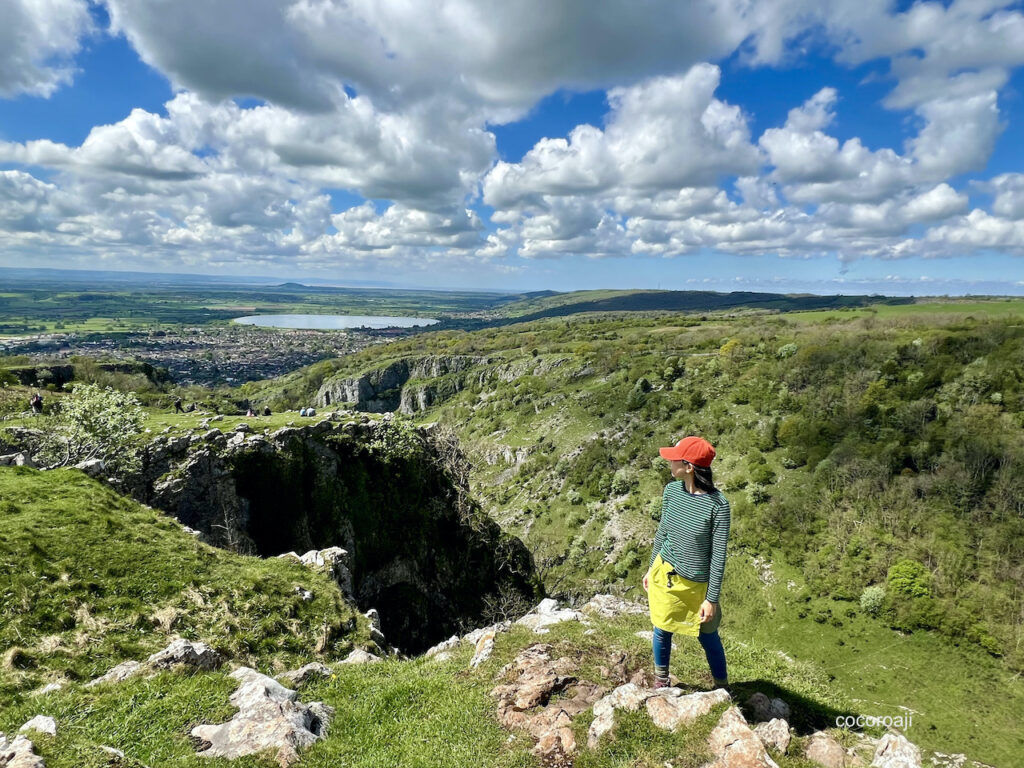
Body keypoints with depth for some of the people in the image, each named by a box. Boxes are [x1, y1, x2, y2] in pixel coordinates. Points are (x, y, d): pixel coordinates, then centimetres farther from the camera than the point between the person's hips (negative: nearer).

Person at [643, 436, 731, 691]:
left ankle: (722, 688, 41)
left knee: (708, 637, 15)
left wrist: (712, 599, -12)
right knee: (662, 630, 19)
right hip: (664, 574, 4)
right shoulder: (671, 490, -9)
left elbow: (719, 556, -16)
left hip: (696, 584, -4)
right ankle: (661, 681, 44)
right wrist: (651, 568, 14)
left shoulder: (718, 505, -24)